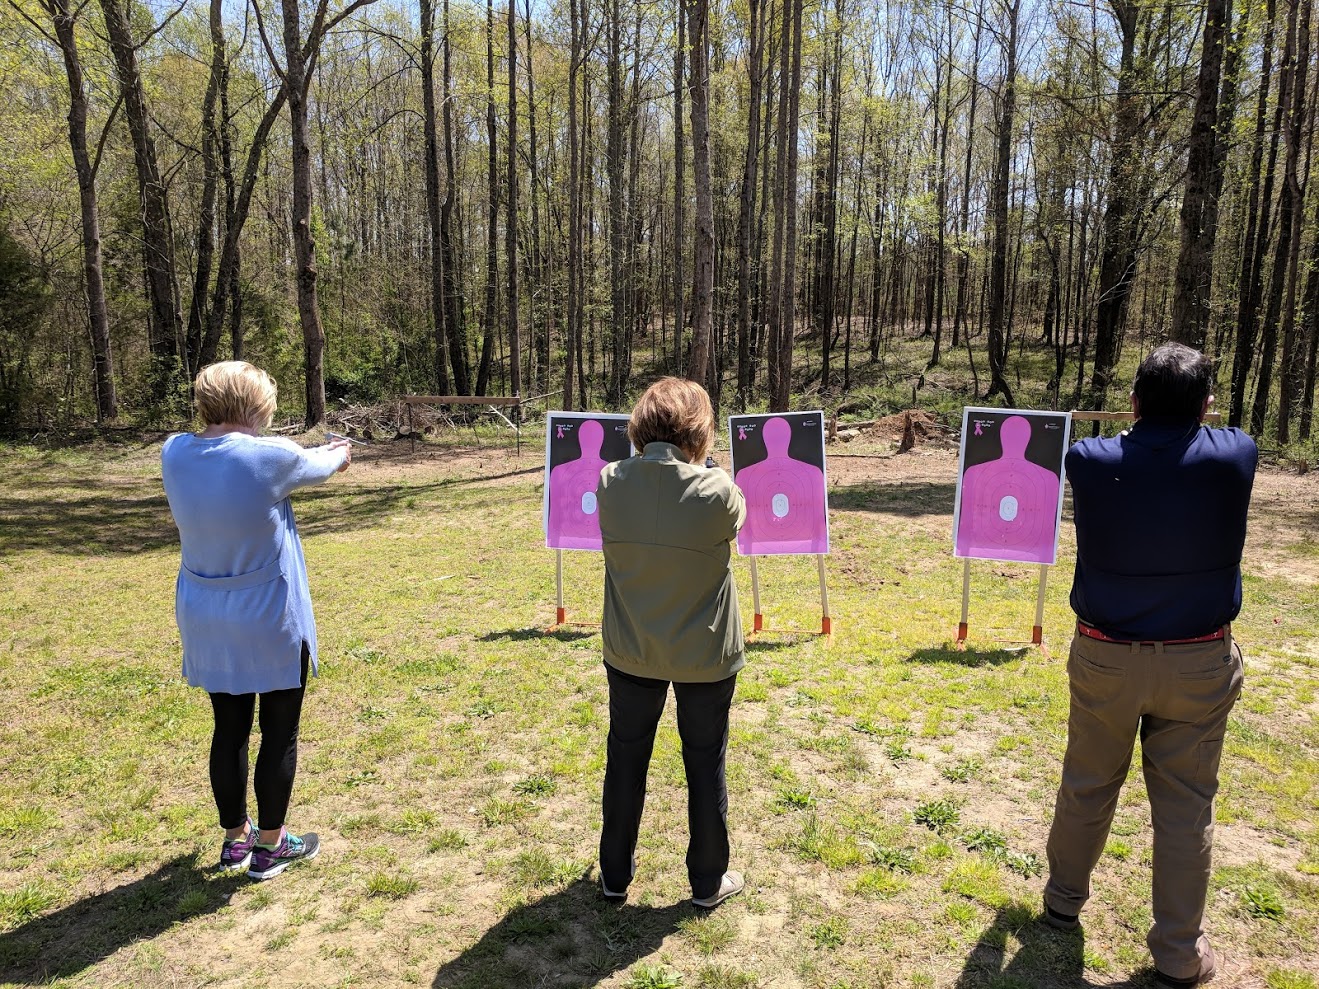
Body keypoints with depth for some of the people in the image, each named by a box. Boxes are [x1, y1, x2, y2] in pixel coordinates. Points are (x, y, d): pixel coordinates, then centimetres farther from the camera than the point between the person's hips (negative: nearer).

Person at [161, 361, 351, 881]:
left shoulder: (174, 454, -4)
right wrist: (339, 452, 25)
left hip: (205, 622, 6)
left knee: (229, 730, 18)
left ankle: (235, 838, 33)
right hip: (270, 623, -5)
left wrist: (319, 453, 22)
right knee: (279, 734, 10)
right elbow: (322, 466, 1)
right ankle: (269, 846, 22)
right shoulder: (269, 457, -19)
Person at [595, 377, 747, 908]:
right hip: (705, 656, -2)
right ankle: (708, 880, 32)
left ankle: (615, 873, 36)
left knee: (625, 758, 20)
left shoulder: (609, 483, -14)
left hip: (630, 651, 3)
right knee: (705, 764, 16)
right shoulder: (714, 490, -23)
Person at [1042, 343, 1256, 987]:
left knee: (1087, 787, 16)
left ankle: (1063, 900, 36)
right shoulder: (1235, 457, -13)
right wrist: (1192, 418, 32)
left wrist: (1148, 420, 29)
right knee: (1186, 806, 11)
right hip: (1198, 665, 0)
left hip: (1105, 659, 0)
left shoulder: (1089, 461, -13)